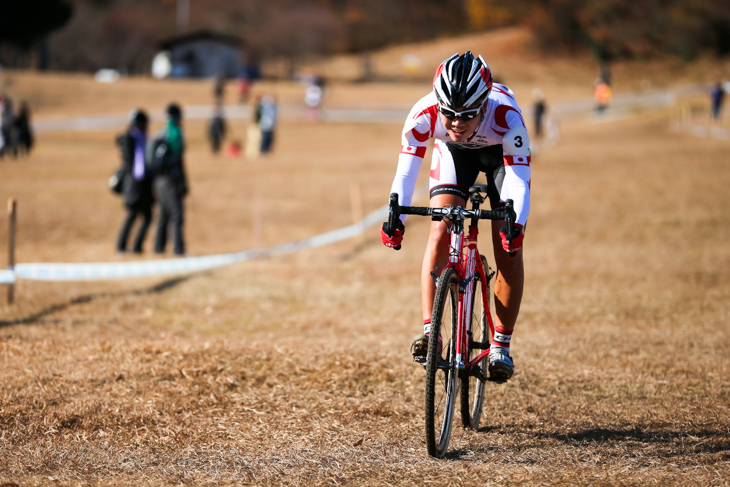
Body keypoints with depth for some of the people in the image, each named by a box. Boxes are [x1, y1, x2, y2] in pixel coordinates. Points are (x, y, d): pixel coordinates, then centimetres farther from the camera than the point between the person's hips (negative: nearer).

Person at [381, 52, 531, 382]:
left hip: (500, 152, -1)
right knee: (440, 234, -18)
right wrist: (395, 218, -51)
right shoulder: (424, 114, -37)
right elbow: (406, 171, -34)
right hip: (454, 152, 2)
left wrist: (516, 224, -61)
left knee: (508, 248, -10)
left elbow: (520, 180, -43)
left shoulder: (506, 116, -42)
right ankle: (429, 331, -16)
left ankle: (501, 346, -1)